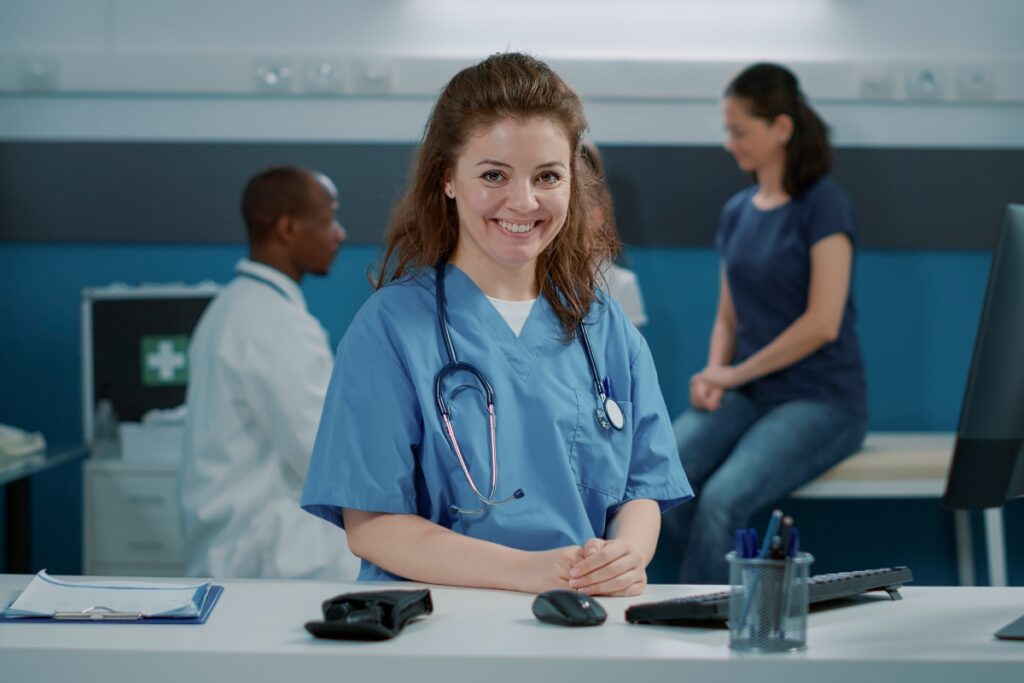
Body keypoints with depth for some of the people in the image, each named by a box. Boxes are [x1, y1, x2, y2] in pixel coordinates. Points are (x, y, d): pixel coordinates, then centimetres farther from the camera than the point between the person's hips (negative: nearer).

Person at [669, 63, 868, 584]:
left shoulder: (824, 204, -7)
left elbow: (823, 322, -14)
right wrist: (714, 375, -2)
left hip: (820, 399, -6)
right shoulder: (737, 211, 13)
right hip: (748, 396, 6)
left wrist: (734, 373, -9)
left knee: (721, 499, -32)